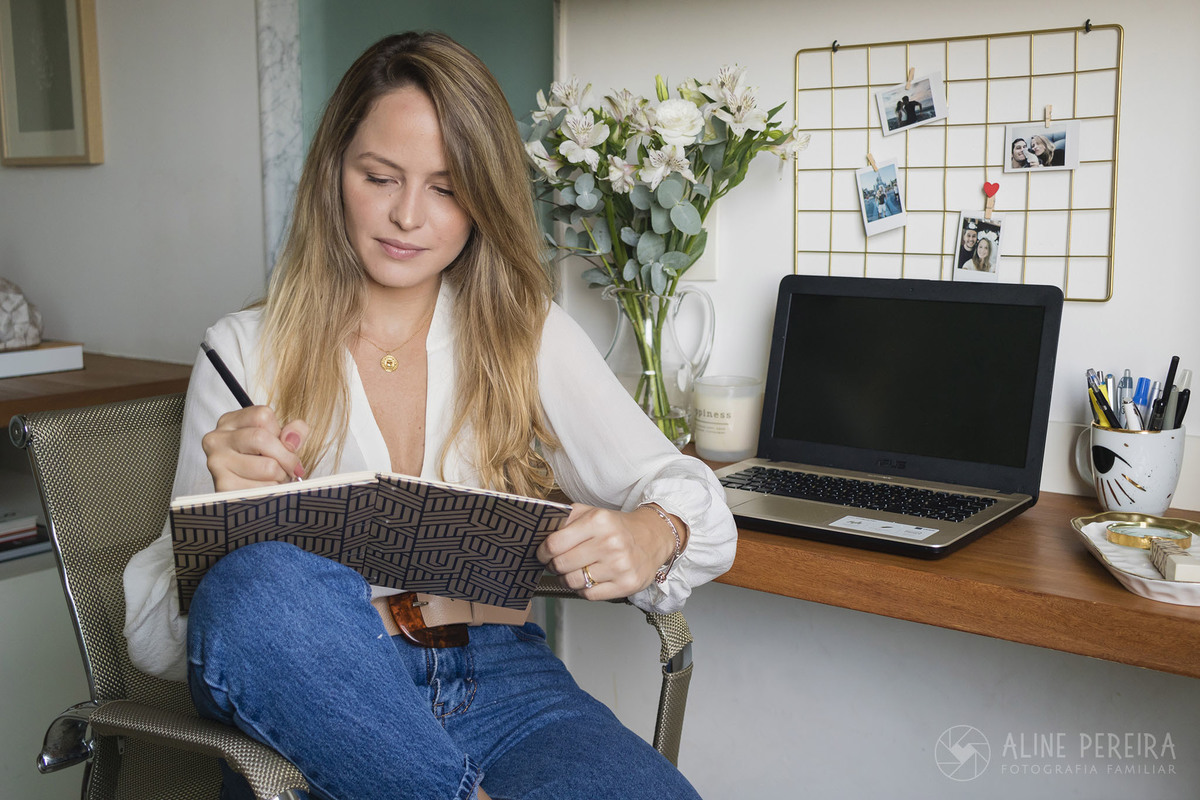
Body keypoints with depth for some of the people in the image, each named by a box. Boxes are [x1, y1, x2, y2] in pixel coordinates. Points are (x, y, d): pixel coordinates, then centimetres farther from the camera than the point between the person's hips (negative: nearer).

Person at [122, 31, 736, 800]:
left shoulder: (532, 335, 13)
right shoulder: (245, 350, 8)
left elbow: (692, 497, 4)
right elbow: (160, 633, 3)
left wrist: (651, 534, -21)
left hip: (495, 673, -1)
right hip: (314, 700, 1)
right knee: (261, 582, -33)